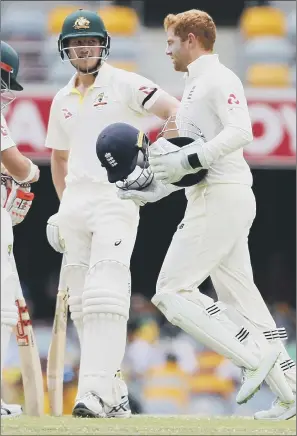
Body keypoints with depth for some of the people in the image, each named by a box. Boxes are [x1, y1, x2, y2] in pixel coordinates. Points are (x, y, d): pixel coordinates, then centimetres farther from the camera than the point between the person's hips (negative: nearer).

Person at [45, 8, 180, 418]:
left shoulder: (125, 85, -2)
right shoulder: (62, 100, 17)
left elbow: (175, 110, -11)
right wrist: (63, 208, 17)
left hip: (116, 199, -7)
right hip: (74, 202, 7)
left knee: (105, 297, -19)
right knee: (82, 303, 4)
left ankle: (95, 392, -28)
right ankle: (114, 395, 11)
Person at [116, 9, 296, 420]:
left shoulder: (218, 78, -7)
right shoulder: (194, 87, 24)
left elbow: (240, 132, -23)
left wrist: (188, 160, -26)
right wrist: (154, 191, 17)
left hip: (221, 197, -10)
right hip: (216, 199, 10)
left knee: (172, 291, -12)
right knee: (239, 299, 7)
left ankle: (254, 355, -16)